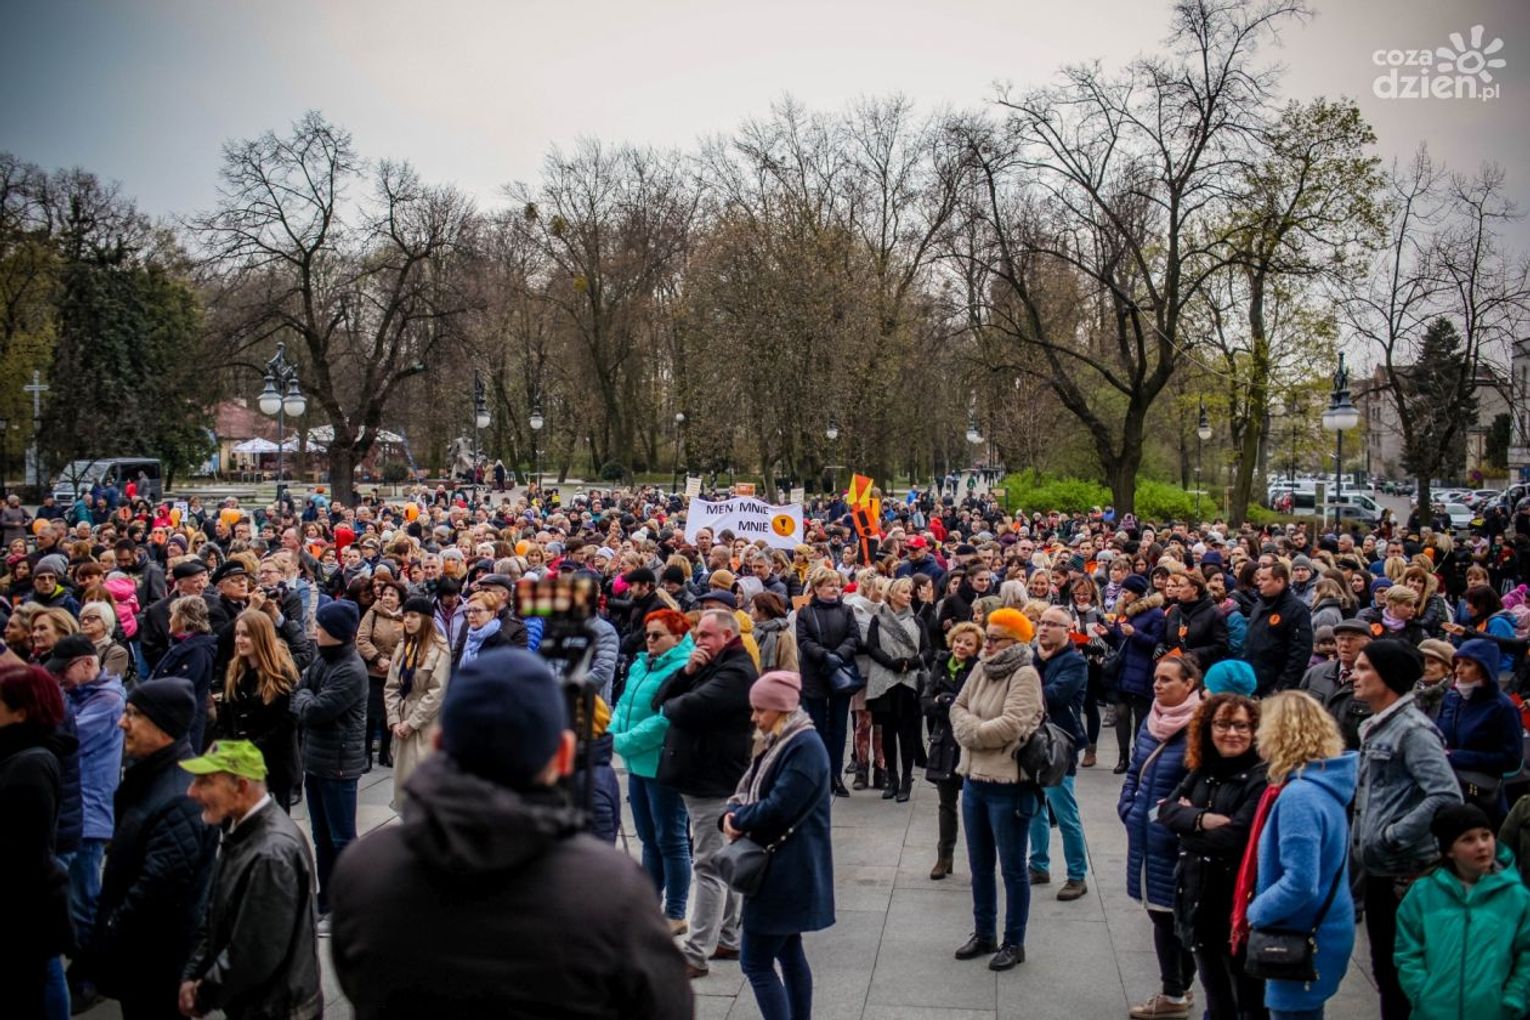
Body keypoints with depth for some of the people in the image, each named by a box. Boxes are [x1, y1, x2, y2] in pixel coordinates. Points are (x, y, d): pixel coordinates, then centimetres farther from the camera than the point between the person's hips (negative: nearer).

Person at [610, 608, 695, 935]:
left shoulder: (683, 669, -18)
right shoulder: (641, 665, 11)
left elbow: (666, 720, -24)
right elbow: (624, 704, 15)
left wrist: (623, 742, -20)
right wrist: (613, 732, -4)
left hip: (664, 767, -9)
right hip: (638, 765, 9)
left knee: (671, 840, 2)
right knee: (649, 839, 18)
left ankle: (675, 915, 13)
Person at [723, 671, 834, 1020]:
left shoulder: (805, 746, -19)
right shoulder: (777, 742, 12)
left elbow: (778, 809, -24)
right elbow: (749, 790, 13)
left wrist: (738, 821, -9)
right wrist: (733, 813, -8)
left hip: (788, 873, -10)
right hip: (781, 870, 10)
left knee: (755, 962, -7)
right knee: (789, 954, 16)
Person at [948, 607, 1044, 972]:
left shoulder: (1025, 675, -16)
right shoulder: (981, 668, 6)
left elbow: (1010, 726, -25)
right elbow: (958, 708, 9)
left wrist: (972, 731, -11)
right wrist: (975, 728, -11)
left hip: (1008, 784, -8)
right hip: (974, 778, 8)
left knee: (1012, 868, 7)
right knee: (979, 865, 19)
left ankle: (1014, 943, 22)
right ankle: (983, 934, 35)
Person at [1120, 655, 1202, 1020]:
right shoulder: (1151, 722, 7)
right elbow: (1134, 772, 17)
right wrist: (1126, 808, 8)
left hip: (1174, 839, -8)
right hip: (1145, 833, 8)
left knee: (1174, 914, 4)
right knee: (1159, 912, 15)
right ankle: (1176, 989, 29)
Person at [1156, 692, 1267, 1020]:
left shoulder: (1261, 777, -16)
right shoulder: (1202, 770, 6)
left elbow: (1236, 836, -23)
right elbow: (1167, 808, -2)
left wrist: (1188, 821, -10)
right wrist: (1201, 819, -21)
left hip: (1239, 902, -6)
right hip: (1198, 895, 7)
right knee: (1213, 989, 23)